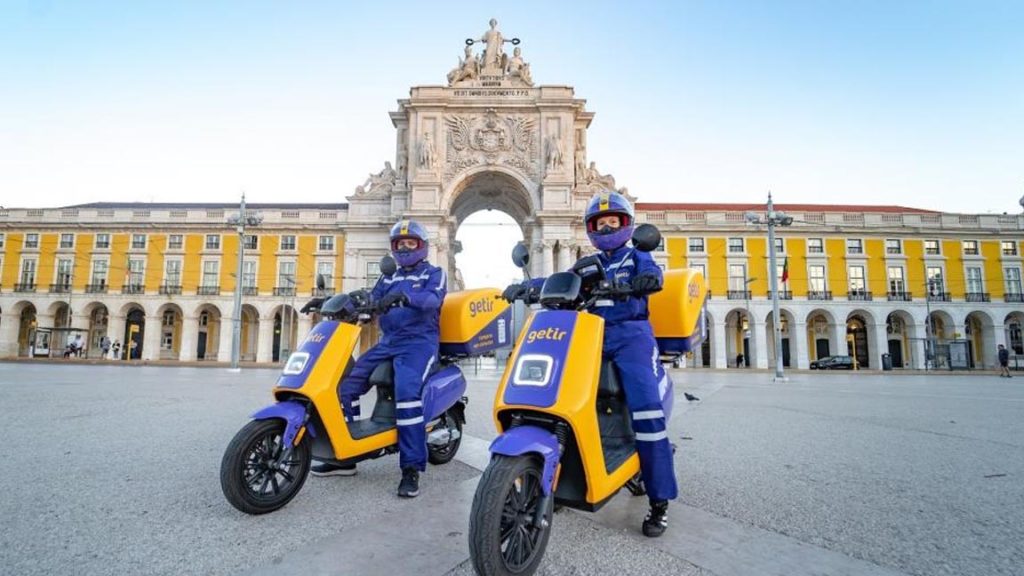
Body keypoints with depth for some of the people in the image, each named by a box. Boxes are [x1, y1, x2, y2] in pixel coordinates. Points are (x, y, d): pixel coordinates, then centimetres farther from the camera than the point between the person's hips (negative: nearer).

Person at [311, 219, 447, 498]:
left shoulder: (434, 273, 6)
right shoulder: (389, 278, 25)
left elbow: (433, 299, -16)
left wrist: (403, 296, -36)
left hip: (419, 341, -6)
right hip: (388, 341, 7)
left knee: (406, 391, -31)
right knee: (346, 382, -3)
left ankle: (412, 467, -25)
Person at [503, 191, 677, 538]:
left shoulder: (637, 257, 13)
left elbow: (652, 274, -10)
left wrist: (648, 279, -36)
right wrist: (525, 286, -11)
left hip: (630, 333, -4)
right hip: (591, 336, 5)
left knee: (646, 408, -21)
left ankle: (659, 499, -12)